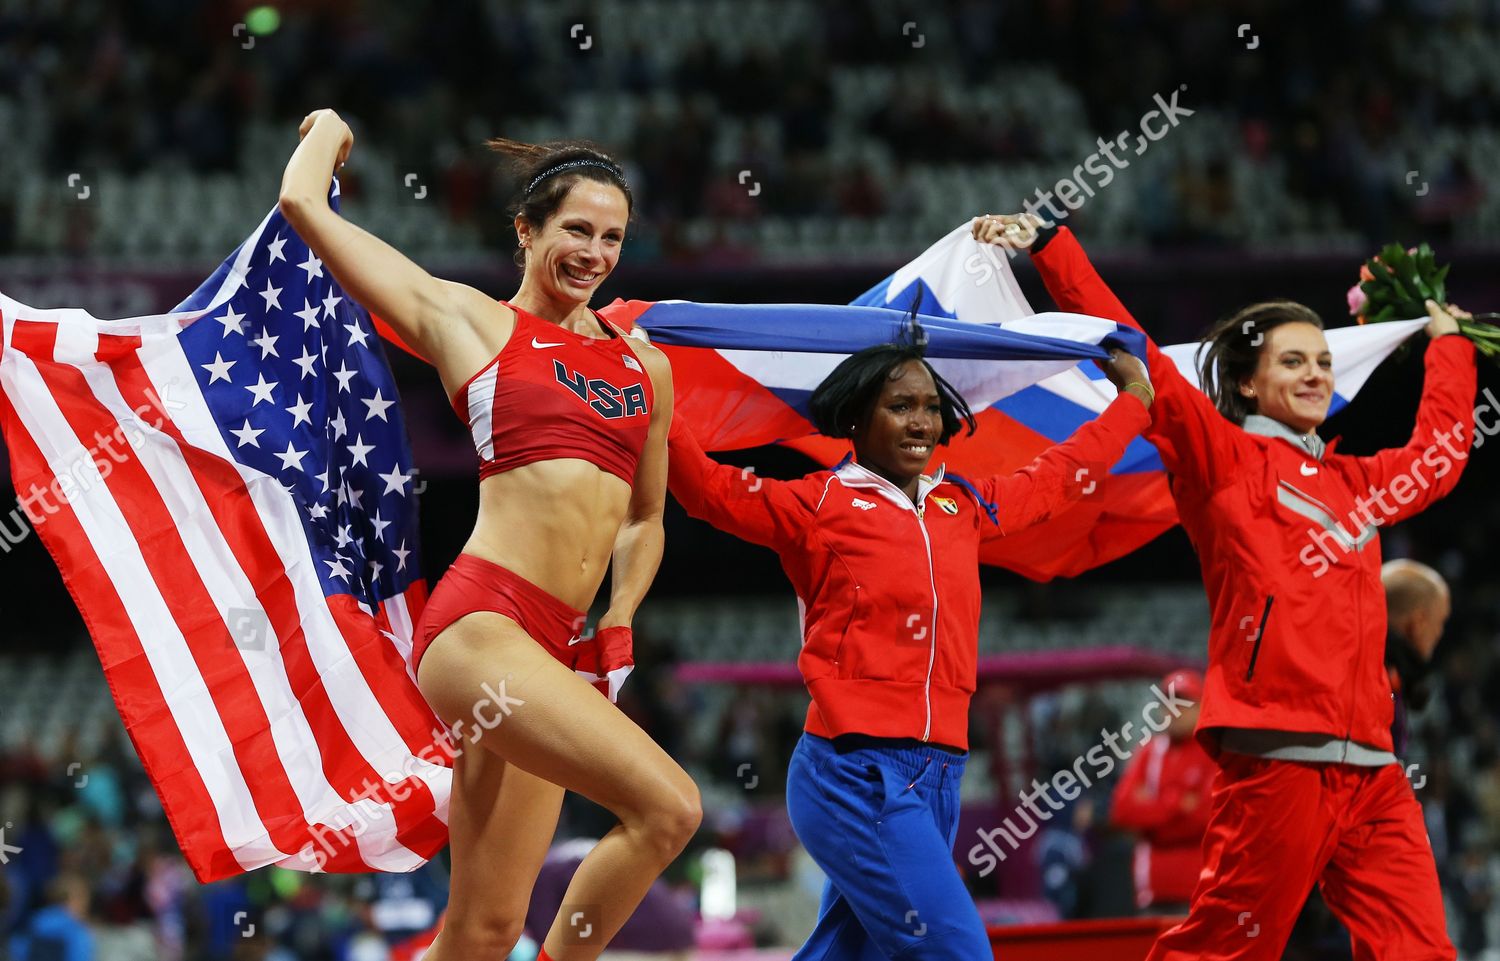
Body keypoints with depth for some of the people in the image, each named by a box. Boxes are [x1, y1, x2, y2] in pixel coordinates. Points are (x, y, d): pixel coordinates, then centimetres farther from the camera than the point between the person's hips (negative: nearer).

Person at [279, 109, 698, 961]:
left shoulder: (648, 369, 20)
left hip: (553, 651, 6)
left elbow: (645, 520, 31)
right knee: (668, 806, -21)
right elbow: (304, 203, 8)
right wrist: (328, 130, 27)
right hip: (481, 624, -6)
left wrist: (619, 625, 15)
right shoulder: (471, 322, 7)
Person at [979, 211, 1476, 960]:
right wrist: (1048, 245, -6)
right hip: (1276, 752, -6)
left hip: (1370, 769, 6)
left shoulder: (1353, 483, 22)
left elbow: (1437, 455, 41)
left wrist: (1449, 347, 50)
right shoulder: (1223, 456, 5)